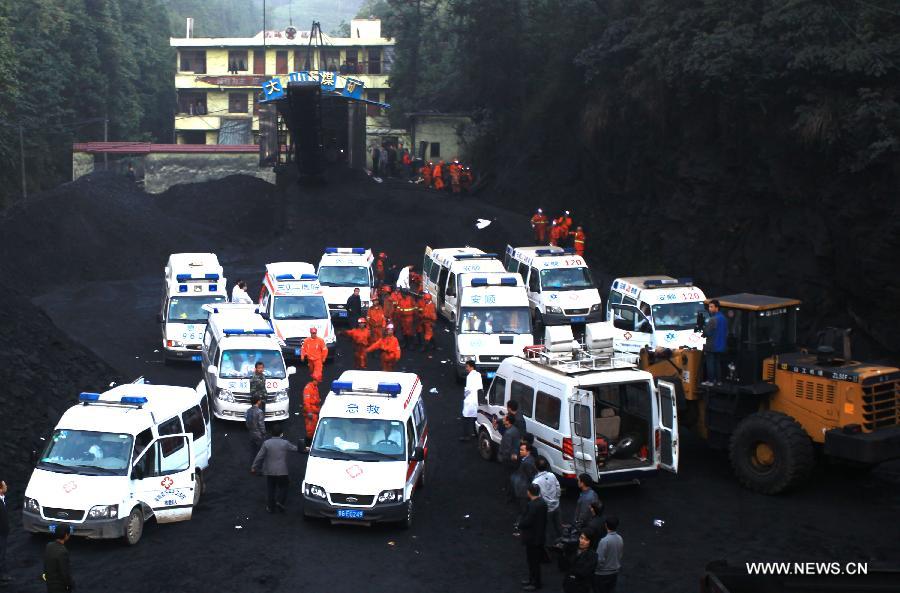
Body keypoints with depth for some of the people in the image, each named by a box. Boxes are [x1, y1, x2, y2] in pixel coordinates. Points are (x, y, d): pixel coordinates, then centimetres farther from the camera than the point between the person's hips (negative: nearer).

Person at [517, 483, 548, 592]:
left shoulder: (532, 505, -28)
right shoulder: (542, 502, 2)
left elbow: (527, 521, -27)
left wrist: (520, 525, -5)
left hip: (532, 537, -9)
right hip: (539, 535, 9)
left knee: (533, 560, 4)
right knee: (534, 559, 22)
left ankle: (535, 584, 14)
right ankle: (532, 579, 34)